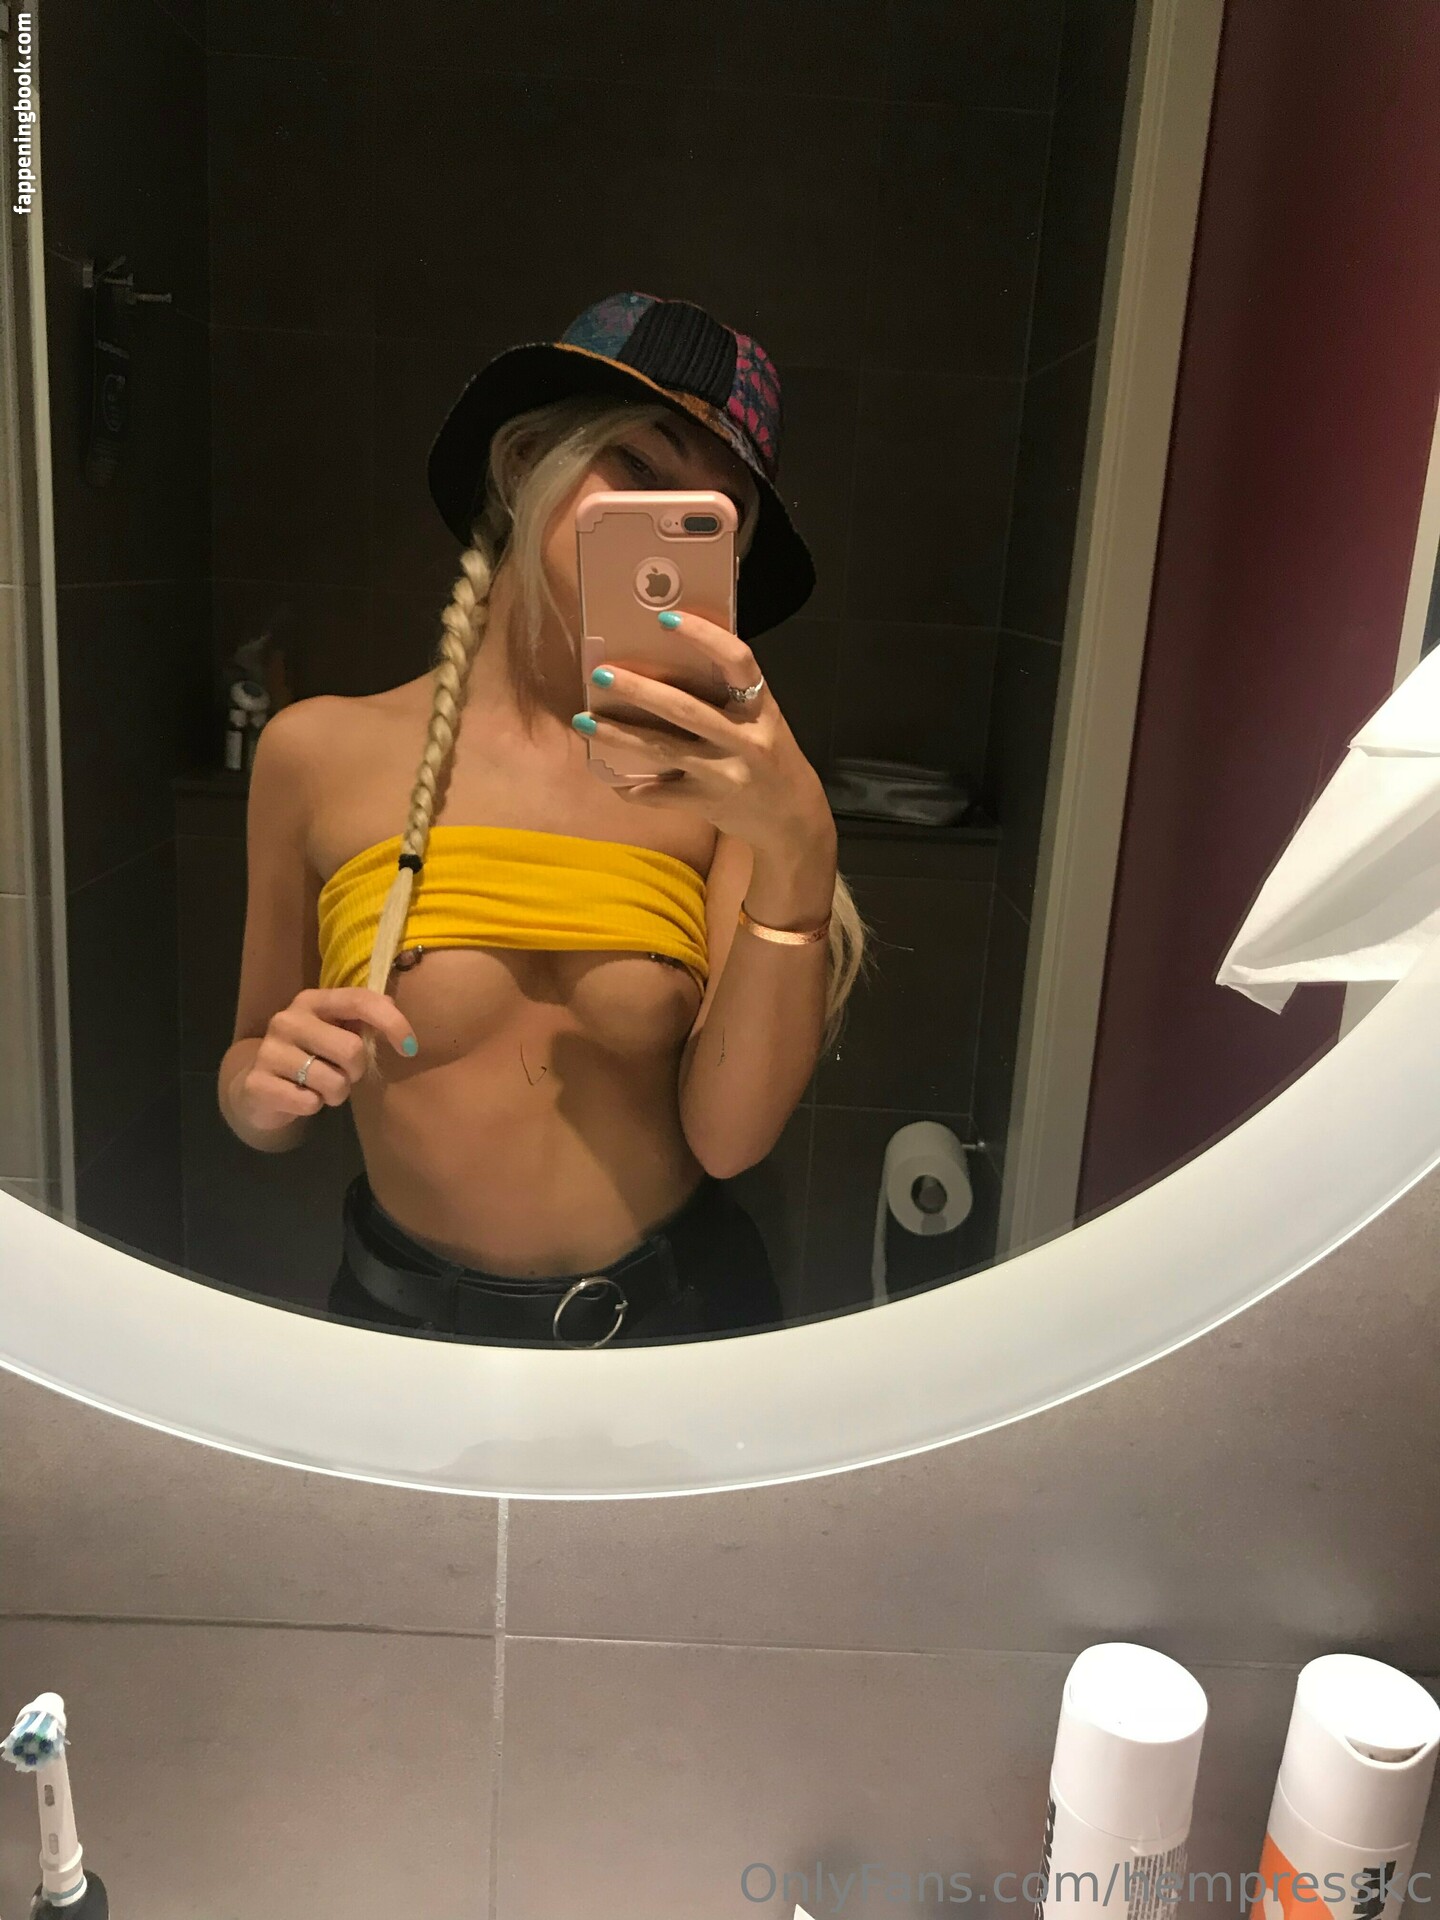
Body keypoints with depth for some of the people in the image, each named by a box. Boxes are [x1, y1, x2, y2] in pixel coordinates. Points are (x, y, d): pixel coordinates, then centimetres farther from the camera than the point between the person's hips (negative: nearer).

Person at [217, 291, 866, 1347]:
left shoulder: (717, 770, -10)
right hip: (408, 1306, 0)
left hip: (676, 1303, 1)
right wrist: (263, 1089, -22)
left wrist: (800, 852, -28)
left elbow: (728, 1136, -17)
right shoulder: (322, 752, -9)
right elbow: (257, 1098, 0)